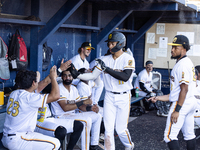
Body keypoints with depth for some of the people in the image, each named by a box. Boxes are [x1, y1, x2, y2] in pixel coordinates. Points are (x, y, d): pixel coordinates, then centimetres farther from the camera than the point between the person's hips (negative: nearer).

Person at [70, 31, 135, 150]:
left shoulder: (128, 59, -11)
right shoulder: (105, 60, 2)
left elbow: (125, 77, -25)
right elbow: (93, 75, 2)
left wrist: (107, 68, -28)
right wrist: (77, 75, -12)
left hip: (123, 97, -3)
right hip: (109, 97, 4)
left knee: (121, 128, 3)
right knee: (108, 128, 2)